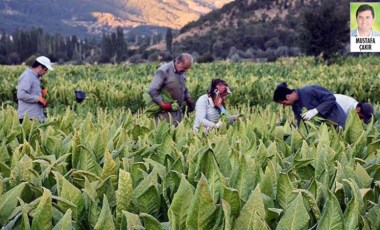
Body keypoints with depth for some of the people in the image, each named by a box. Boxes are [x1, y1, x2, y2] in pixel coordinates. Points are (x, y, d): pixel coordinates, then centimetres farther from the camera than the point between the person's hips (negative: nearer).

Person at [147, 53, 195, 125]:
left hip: (178, 112, 7)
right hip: (166, 112, -7)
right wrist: (163, 105, -21)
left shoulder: (182, 72, 8)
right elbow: (152, 90, -19)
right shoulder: (164, 71, -14)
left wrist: (189, 100, 10)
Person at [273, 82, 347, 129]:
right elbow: (300, 120, 4)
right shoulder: (295, 105, -3)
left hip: (336, 121, -7)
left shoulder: (309, 91, -27)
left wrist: (315, 111, -30)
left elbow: (331, 98, -24)